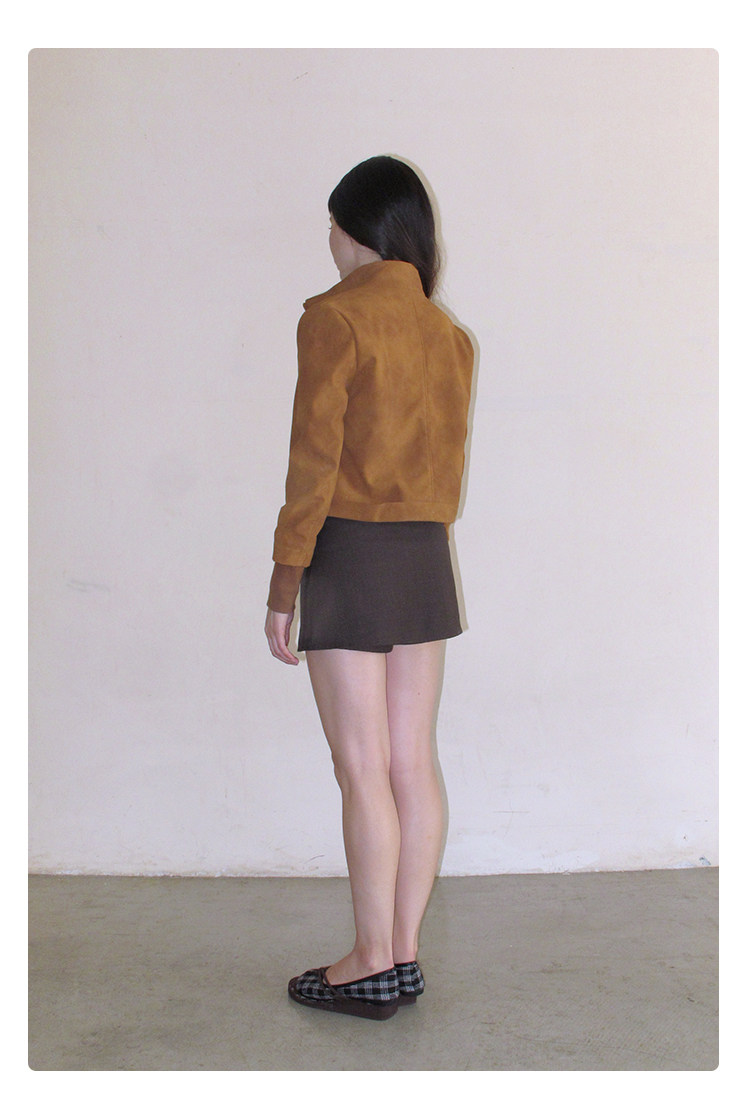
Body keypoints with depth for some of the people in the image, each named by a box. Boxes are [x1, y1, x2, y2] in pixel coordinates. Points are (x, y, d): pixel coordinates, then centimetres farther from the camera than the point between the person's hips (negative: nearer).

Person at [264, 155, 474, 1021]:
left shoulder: (335, 316, -9)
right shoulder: (447, 332, 12)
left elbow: (315, 457, -13)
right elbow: (449, 459, 14)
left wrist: (284, 578, -9)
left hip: (349, 551, -7)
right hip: (426, 556, 7)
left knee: (362, 769, 0)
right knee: (412, 762, 9)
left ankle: (373, 967, 10)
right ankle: (405, 953, 19)